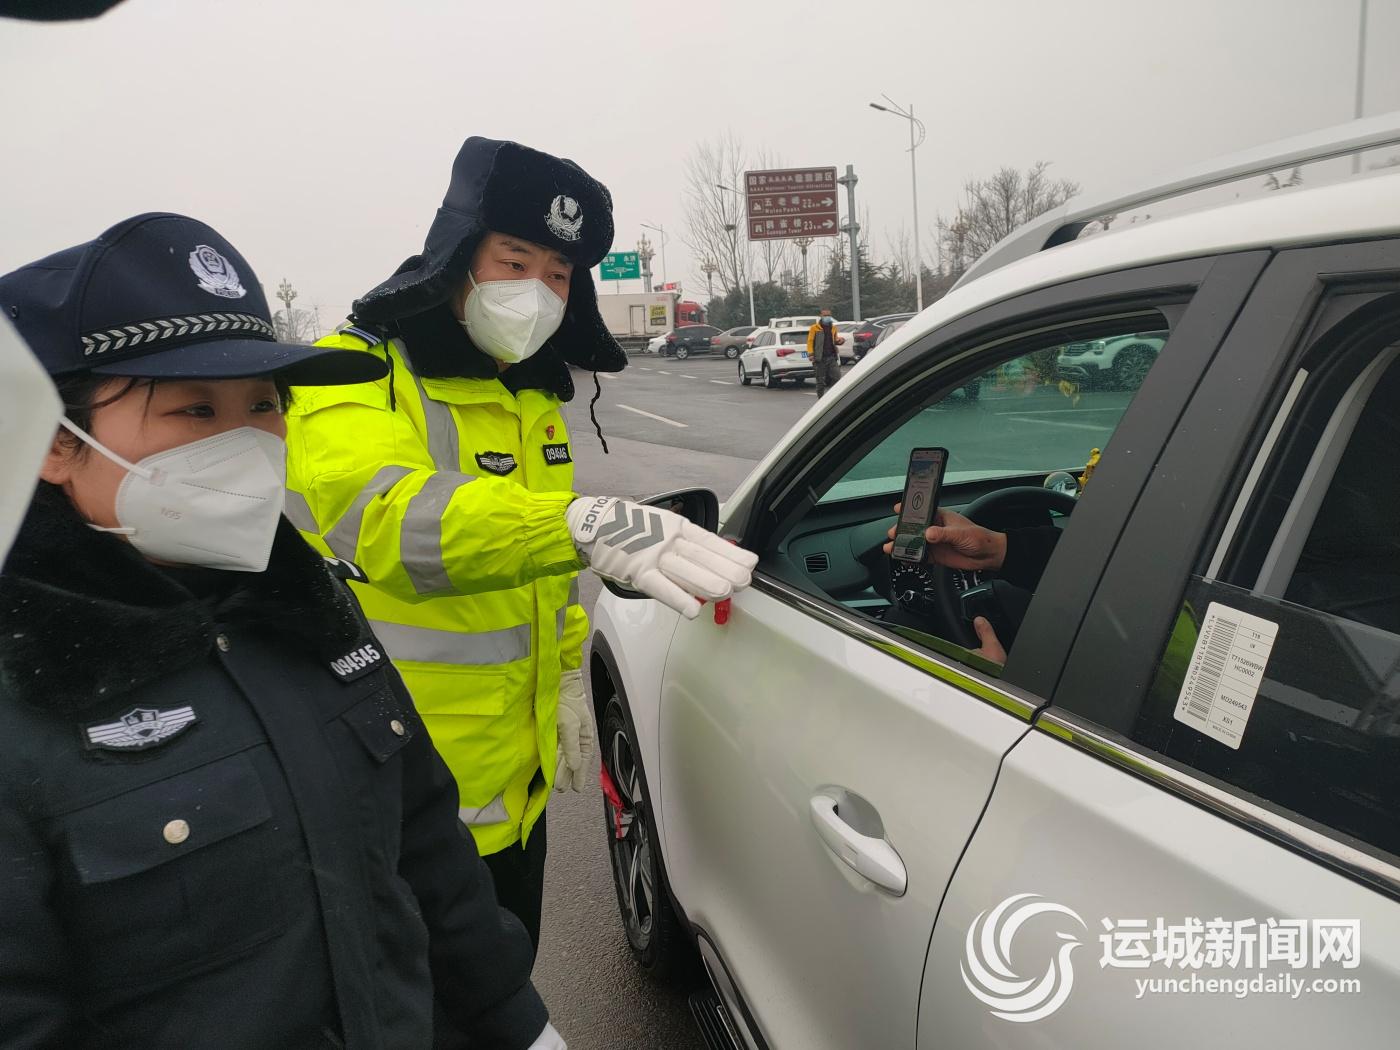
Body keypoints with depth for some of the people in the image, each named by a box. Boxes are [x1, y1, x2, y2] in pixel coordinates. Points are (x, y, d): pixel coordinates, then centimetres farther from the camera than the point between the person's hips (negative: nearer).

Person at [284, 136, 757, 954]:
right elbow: (387, 515, -40)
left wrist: (566, 677, 11)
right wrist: (581, 523, -54)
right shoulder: (356, 375, -17)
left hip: (515, 776, 7)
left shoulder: (532, 393, 8)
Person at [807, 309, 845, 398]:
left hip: (832, 357, 4)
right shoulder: (814, 328, 0)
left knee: (837, 376, -7)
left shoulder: (833, 328, 15)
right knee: (820, 380, 1)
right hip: (820, 358, -4)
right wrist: (811, 354, -12)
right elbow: (810, 341, -3)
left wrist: (839, 341, 0)